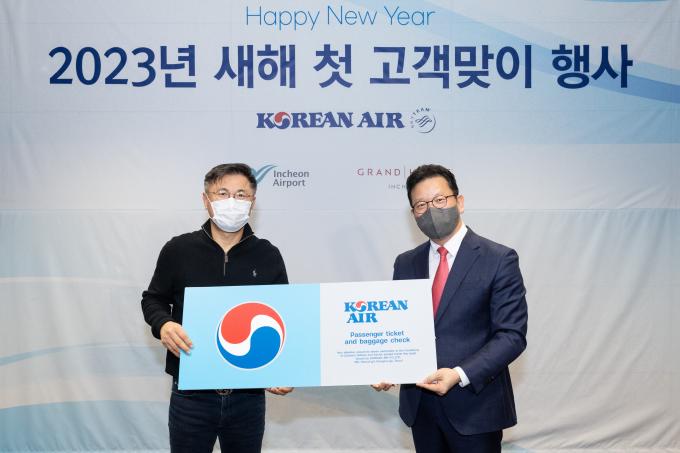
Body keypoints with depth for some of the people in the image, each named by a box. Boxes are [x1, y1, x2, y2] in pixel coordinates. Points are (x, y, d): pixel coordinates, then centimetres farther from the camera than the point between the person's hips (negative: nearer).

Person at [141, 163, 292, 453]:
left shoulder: (268, 256, 2)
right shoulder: (178, 250, -1)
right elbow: (153, 299, 10)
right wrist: (163, 324, -13)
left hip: (249, 395, 1)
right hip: (192, 394, -1)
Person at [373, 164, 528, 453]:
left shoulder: (499, 260, -7)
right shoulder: (406, 264, 7)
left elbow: (512, 334, -11)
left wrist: (460, 374, -22)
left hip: (473, 406, -4)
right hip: (419, 404, 4)